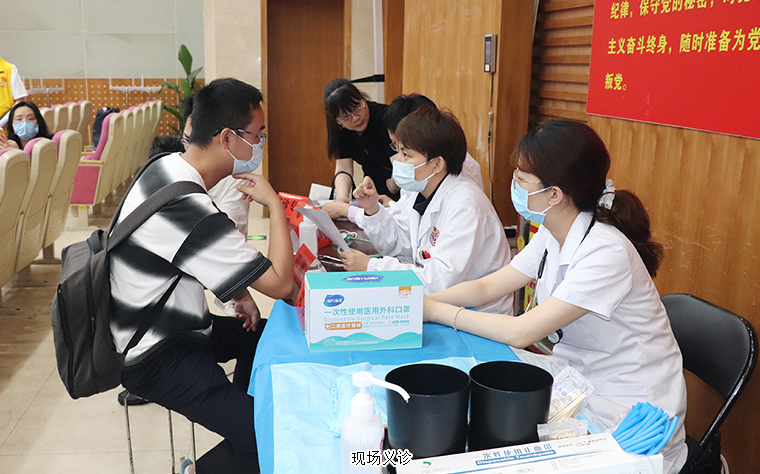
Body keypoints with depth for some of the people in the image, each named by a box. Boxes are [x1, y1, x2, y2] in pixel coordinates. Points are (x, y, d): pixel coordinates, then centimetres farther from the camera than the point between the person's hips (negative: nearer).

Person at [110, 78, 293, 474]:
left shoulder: (166, 167, 0)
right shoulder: (189, 208, -31)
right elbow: (281, 284, -26)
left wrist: (237, 293, 5)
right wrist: (274, 204, -16)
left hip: (158, 324, 10)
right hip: (156, 357, -10)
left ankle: (240, 409, 32)